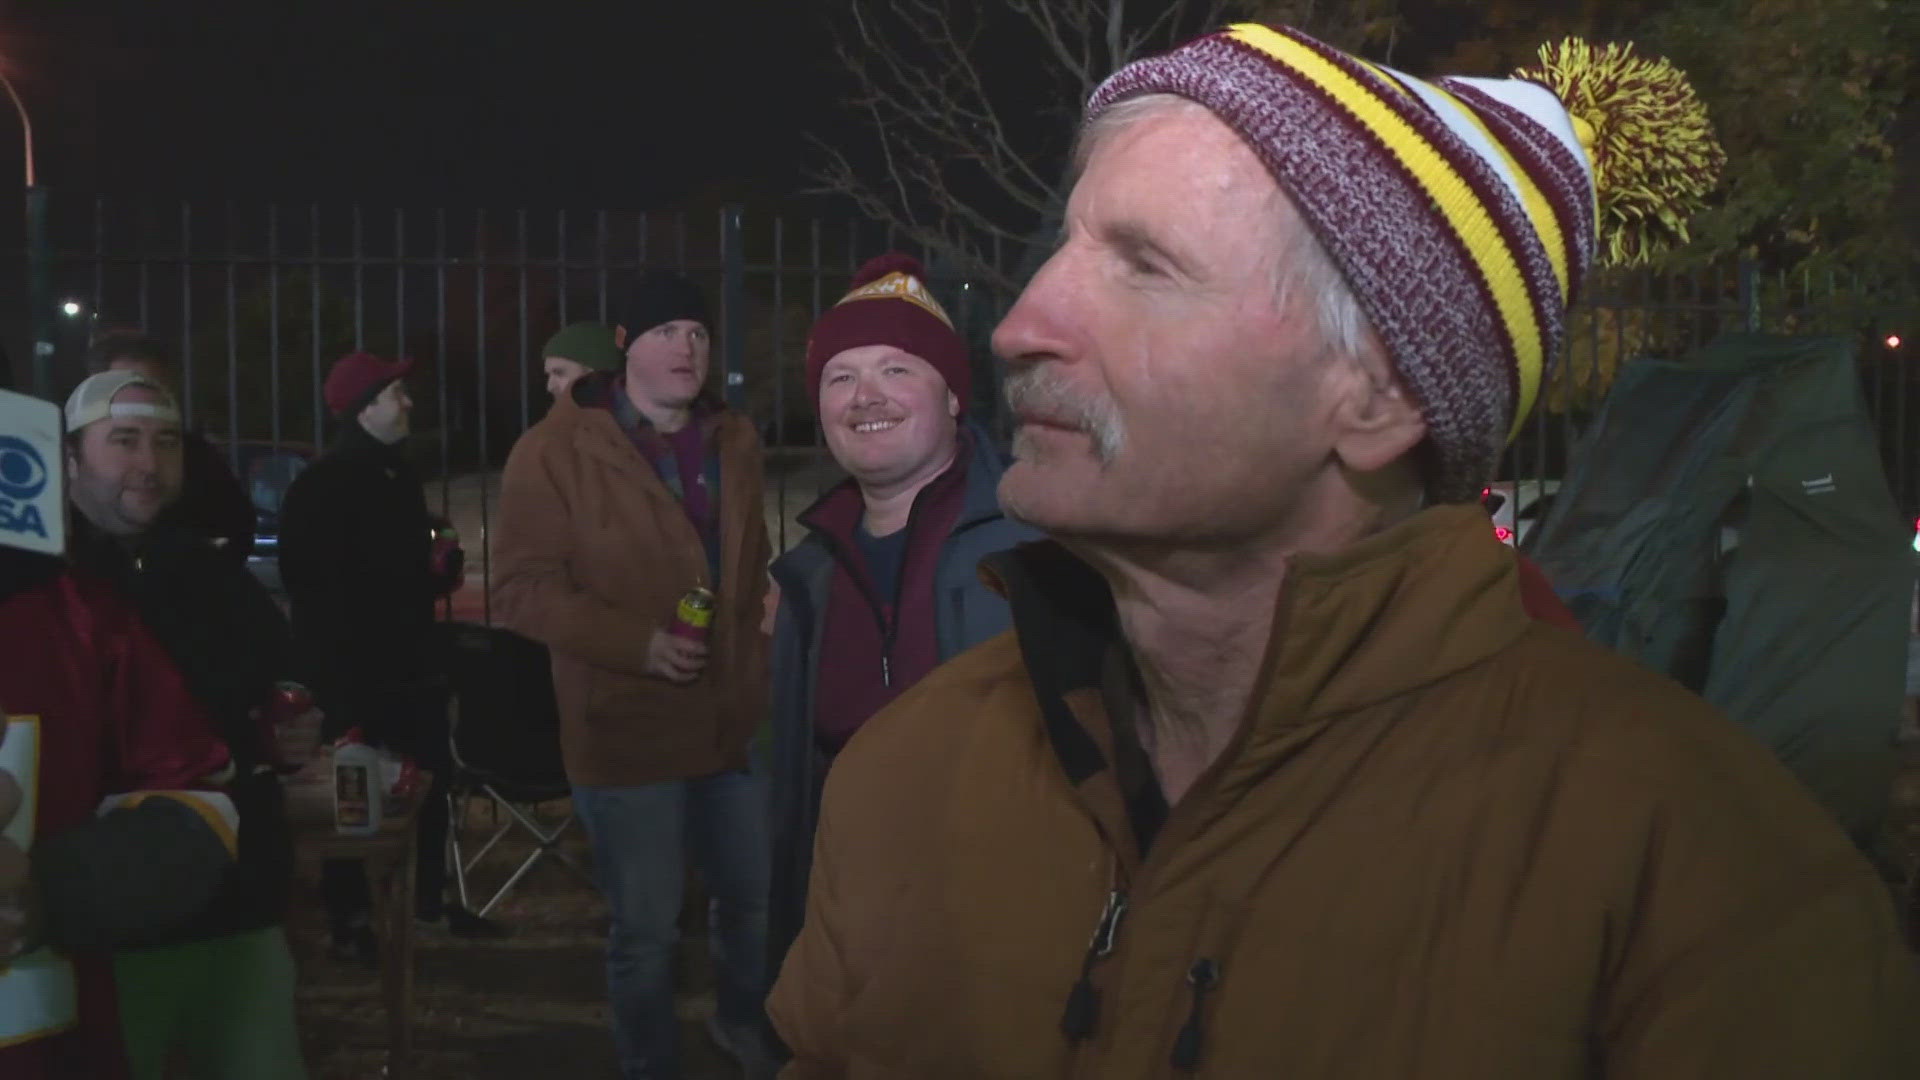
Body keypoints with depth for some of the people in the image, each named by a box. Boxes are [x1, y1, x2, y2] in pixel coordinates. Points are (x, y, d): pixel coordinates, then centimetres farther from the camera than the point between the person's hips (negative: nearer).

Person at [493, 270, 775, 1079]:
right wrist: (637, 643, -23)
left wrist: (758, 668, 13)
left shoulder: (733, 443, 8)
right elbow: (521, 590, -13)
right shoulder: (555, 452, -10)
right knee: (645, 931, 7)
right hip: (629, 733, -5)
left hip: (735, 720, 6)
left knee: (759, 899, 20)